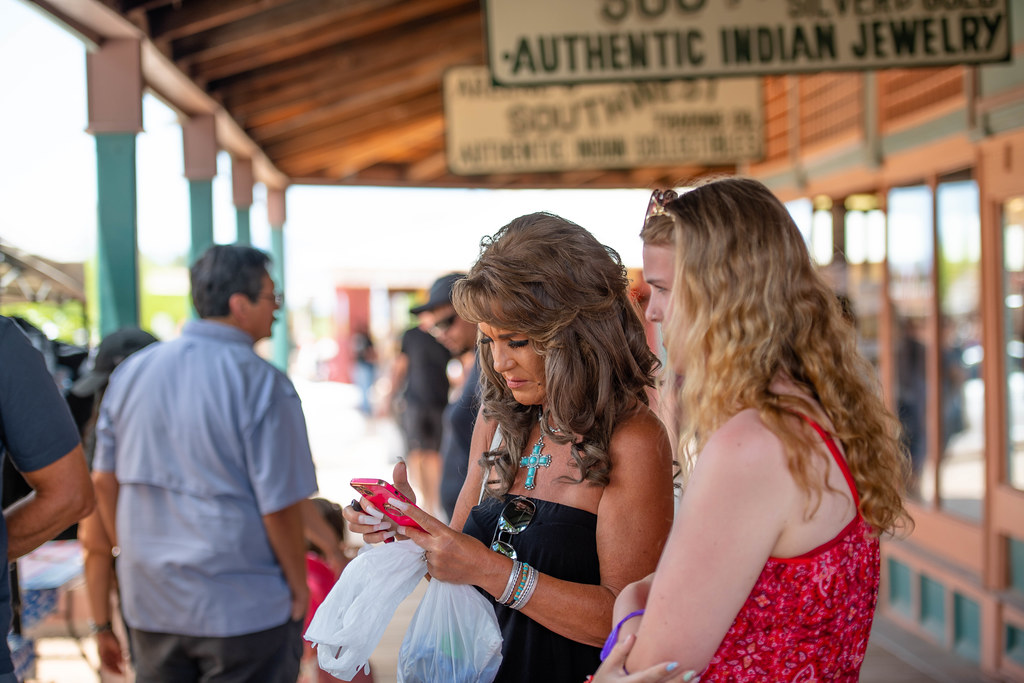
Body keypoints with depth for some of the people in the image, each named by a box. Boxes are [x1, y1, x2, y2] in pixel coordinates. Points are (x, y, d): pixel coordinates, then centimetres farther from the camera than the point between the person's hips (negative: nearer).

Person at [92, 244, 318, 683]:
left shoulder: (132, 371, 3)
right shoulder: (261, 383, -15)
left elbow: (105, 481, 9)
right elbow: (280, 505, -15)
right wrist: (299, 586, -1)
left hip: (149, 601, 6)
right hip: (244, 609, -5)